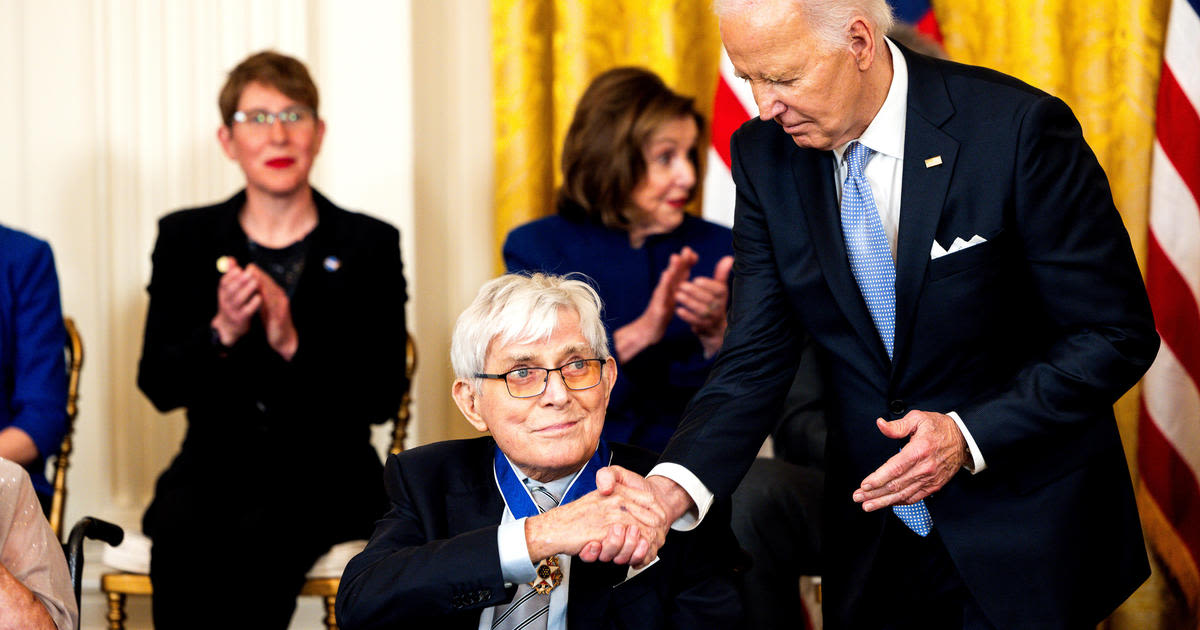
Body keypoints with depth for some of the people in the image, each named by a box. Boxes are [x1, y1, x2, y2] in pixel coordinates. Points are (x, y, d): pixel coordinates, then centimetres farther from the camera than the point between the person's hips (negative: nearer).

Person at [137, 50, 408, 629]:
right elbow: (158, 386, 4)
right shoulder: (185, 238, 10)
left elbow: (383, 396, -3)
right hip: (216, 466, 2)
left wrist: (293, 344, -18)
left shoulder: (369, 245, 5)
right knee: (179, 538, -33)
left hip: (326, 476, -1)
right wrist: (221, 333, -15)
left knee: (264, 538, -35)